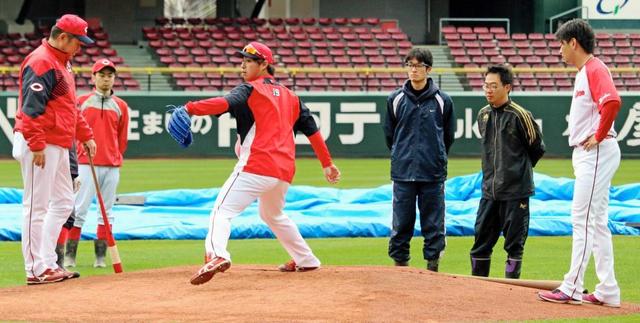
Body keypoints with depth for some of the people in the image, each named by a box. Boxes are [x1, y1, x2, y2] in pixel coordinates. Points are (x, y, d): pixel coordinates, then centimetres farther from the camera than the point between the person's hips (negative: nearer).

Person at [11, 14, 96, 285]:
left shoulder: (62, 63, 18)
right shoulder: (42, 62, -14)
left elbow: (70, 107, 26)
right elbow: (31, 107, -22)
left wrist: (85, 135, 22)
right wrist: (37, 145, -26)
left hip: (58, 146, 11)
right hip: (40, 145, -11)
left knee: (63, 202, 14)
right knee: (36, 206, -6)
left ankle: (47, 263, 17)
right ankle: (36, 270, -2)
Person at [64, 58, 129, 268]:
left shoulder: (120, 106, 10)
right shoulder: (81, 102, 4)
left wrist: (115, 159, 11)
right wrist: (73, 160, 1)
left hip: (111, 166, 3)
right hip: (86, 163, -3)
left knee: (106, 211, 5)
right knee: (79, 209, -7)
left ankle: (101, 256, 9)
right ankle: (70, 255, -4)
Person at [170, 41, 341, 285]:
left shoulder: (251, 89, 1)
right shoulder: (289, 96, 22)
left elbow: (226, 103, -20)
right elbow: (311, 128, 23)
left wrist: (190, 108, -31)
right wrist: (327, 164, 27)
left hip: (256, 167, -8)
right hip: (285, 171, 8)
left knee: (222, 210, -16)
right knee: (273, 215, 33)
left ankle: (216, 255, -43)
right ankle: (306, 260, 41)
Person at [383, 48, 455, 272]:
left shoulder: (442, 101, 1)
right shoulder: (395, 99, 4)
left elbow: (448, 136, 11)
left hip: (433, 175, -1)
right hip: (403, 173, 1)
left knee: (433, 224, 3)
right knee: (401, 223, 4)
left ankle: (433, 266, 9)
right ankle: (399, 265, 11)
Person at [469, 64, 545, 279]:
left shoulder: (520, 116, -10)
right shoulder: (483, 115, 9)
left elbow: (537, 148, -1)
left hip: (515, 191, -6)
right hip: (490, 189, 6)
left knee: (514, 243, 1)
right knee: (481, 239, 8)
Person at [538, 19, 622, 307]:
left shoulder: (595, 69, -13)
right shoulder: (583, 73, 18)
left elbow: (613, 102, -29)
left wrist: (599, 136, -20)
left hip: (597, 152, -11)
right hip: (585, 154, 11)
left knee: (582, 218, -11)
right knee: (596, 221, 10)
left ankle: (572, 288, -11)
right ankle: (608, 291, 12)